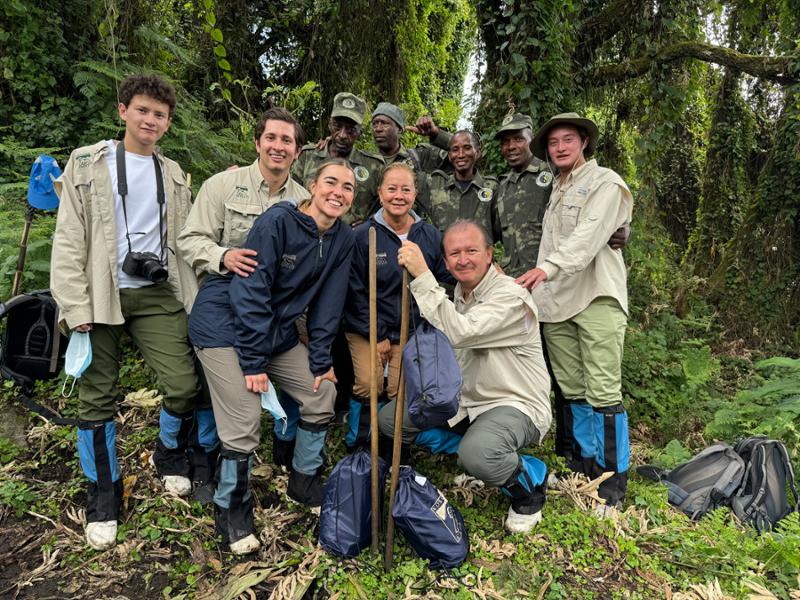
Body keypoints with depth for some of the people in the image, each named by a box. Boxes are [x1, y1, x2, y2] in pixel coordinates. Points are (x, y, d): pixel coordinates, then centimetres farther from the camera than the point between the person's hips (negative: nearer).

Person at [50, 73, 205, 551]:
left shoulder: (174, 175, 14)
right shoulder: (87, 164, 4)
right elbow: (69, 240, -2)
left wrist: (194, 300, 2)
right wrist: (76, 308, -10)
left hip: (157, 294, 2)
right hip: (101, 296, -2)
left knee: (185, 386, -7)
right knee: (98, 399, 4)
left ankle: (170, 455, 25)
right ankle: (104, 496, 23)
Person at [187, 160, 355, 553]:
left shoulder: (342, 239, -2)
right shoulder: (278, 221, -22)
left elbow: (327, 304, 1)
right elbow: (250, 292, -23)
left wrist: (320, 361, -2)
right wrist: (254, 362, -22)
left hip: (277, 327, 7)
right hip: (225, 324, -7)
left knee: (323, 393, 7)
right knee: (244, 424, -11)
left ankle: (304, 480, 29)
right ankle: (231, 509, 15)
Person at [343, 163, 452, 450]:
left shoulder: (430, 236, 2)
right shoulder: (362, 235, -6)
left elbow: (445, 283, 8)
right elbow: (355, 292, -5)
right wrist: (377, 335, -7)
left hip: (412, 331, 2)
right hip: (366, 330, -2)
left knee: (402, 392, -10)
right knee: (368, 385, -18)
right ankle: (356, 446, 10)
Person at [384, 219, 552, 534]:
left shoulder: (510, 296, -20)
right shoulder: (459, 295, 8)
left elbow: (458, 334, -34)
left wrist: (422, 276, -35)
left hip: (515, 405, -8)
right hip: (465, 401, 8)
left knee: (477, 454, -39)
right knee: (390, 417, -1)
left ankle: (530, 481, -3)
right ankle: (471, 455, 10)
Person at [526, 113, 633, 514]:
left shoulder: (605, 183, 1)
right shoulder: (554, 191, 22)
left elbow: (588, 236, -17)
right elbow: (549, 246, 15)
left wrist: (548, 267, -30)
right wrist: (537, 291, 6)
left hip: (596, 298, -6)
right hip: (554, 301, 6)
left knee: (603, 393, -7)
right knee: (573, 392, 10)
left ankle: (613, 481, 5)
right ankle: (588, 464, 23)